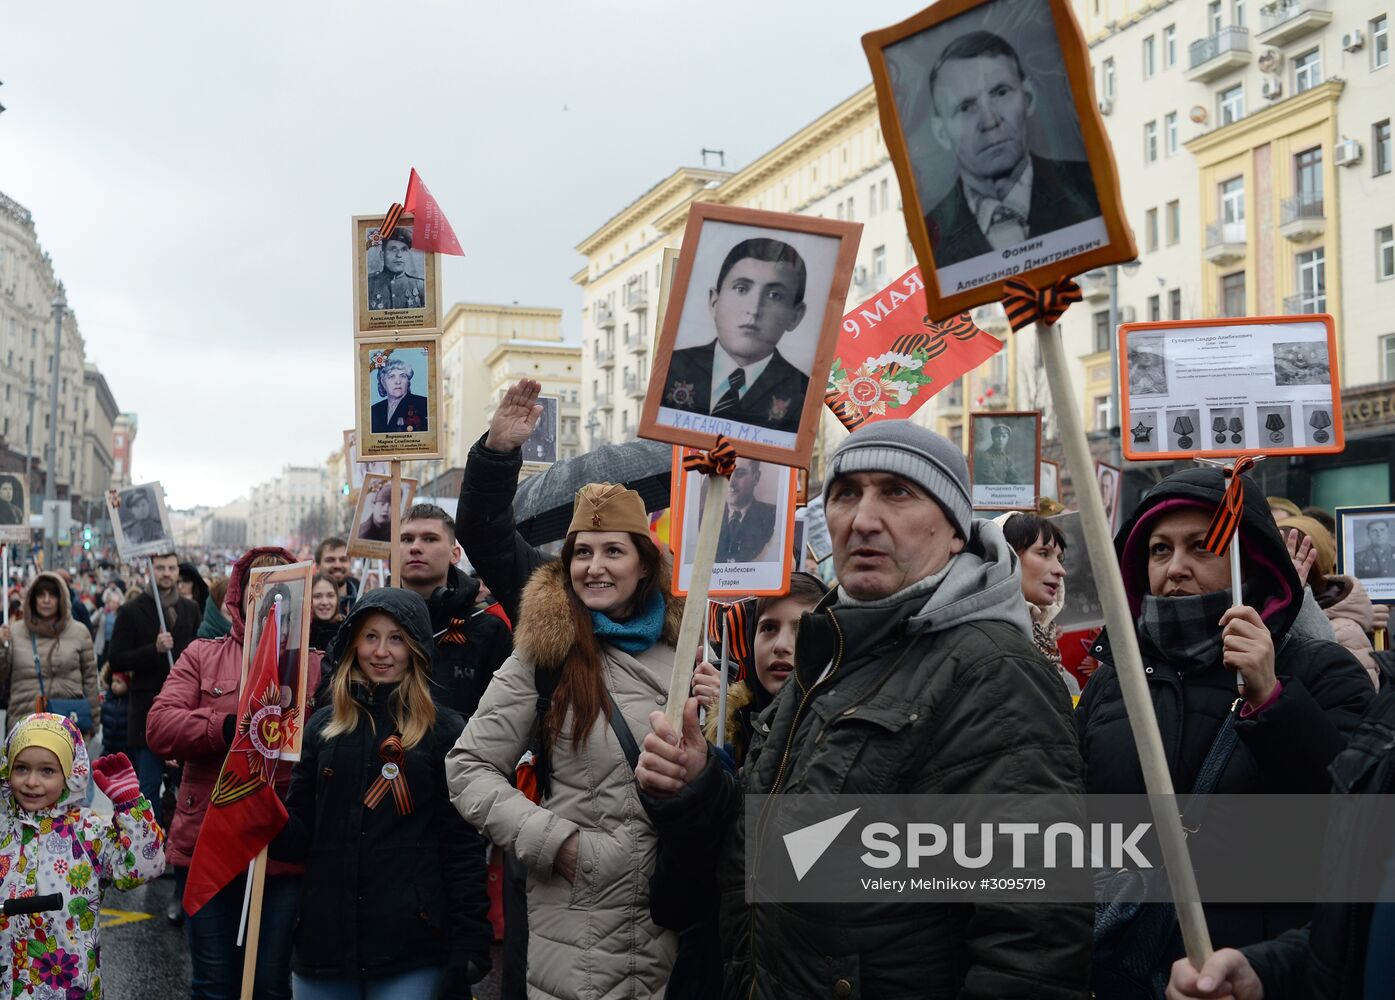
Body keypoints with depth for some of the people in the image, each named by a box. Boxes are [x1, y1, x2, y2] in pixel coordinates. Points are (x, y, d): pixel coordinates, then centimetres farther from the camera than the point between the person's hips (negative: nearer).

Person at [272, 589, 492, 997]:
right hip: (323, 942, 4)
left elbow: (463, 846, -4)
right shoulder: (323, 726, 8)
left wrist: (469, 943, -8)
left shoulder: (445, 731, -2)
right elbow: (299, 836, 8)